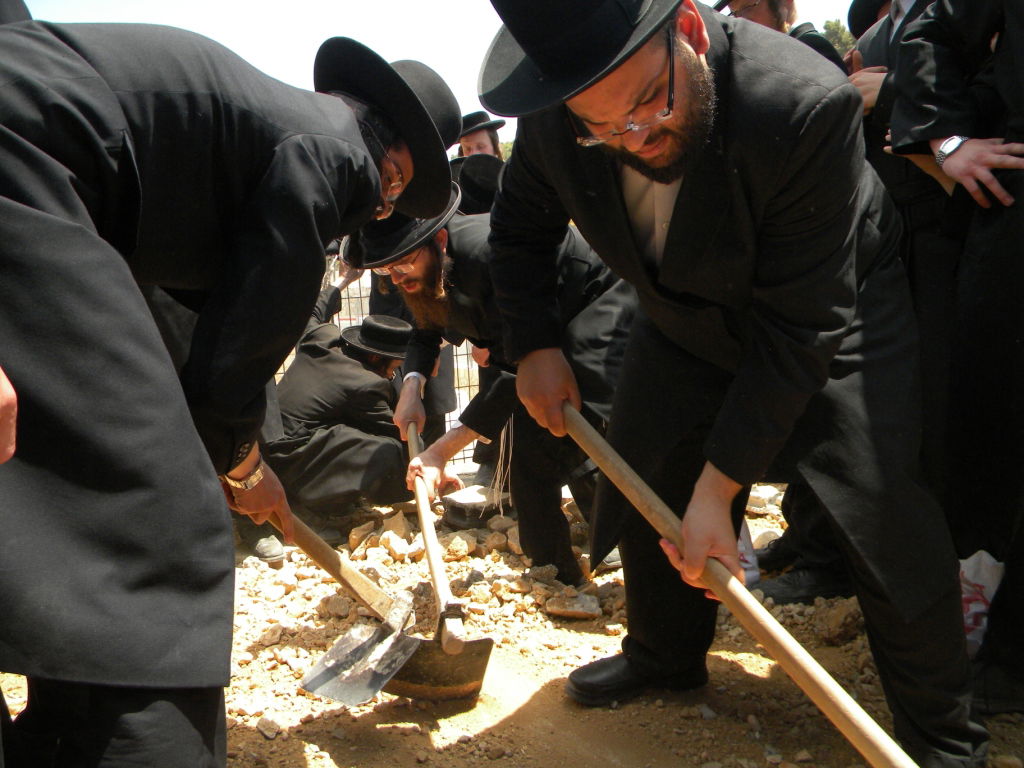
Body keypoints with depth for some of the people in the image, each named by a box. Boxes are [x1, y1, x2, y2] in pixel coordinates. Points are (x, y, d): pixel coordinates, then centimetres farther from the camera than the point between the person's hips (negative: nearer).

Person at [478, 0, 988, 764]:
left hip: (834, 313, -4)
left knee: (886, 521, -11)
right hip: (684, 322, 5)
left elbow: (797, 330, -34)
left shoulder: (806, 106, -39)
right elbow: (520, 226, 1)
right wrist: (533, 345, -9)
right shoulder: (554, 125, -24)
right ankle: (664, 656, 37)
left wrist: (718, 487, -32)